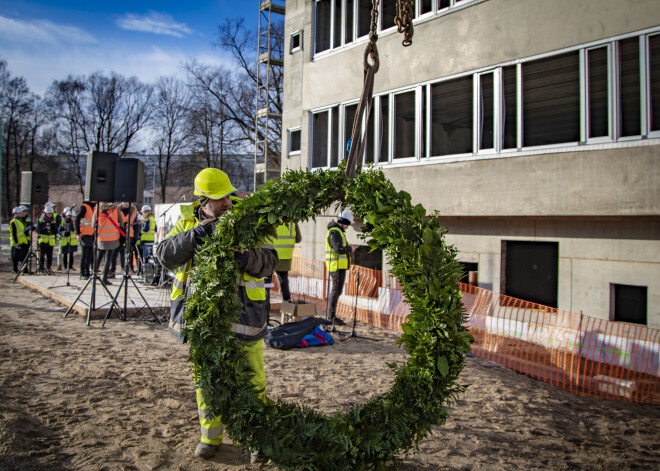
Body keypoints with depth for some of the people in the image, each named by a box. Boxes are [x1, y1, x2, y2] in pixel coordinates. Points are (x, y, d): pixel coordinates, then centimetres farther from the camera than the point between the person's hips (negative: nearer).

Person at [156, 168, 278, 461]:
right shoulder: (187, 223, 5)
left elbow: (270, 261, -9)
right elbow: (165, 255, -9)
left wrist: (245, 258, -29)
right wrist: (193, 236, -24)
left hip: (241, 313, -2)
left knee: (251, 378, 5)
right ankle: (211, 436, 32)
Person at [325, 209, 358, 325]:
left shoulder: (338, 231, 19)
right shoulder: (335, 232, -15)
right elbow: (338, 249, -24)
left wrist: (349, 248, 9)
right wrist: (350, 248, -10)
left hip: (340, 266, 11)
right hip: (337, 266, -11)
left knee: (336, 290, 14)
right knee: (336, 290, -7)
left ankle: (331, 315, 21)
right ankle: (331, 316, -2)